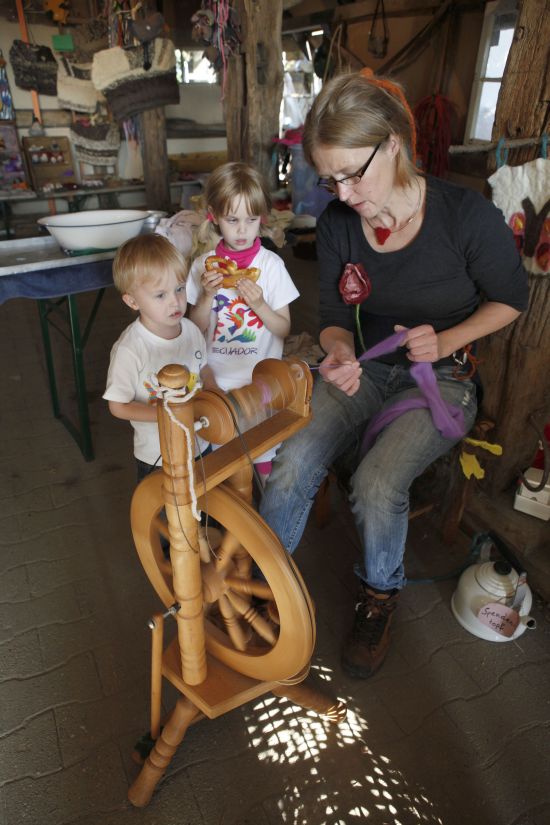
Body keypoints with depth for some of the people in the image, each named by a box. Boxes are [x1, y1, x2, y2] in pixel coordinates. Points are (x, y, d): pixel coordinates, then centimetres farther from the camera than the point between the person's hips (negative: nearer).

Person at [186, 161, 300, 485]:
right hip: (216, 380, 2)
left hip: (260, 380, -2)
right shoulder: (204, 266, -2)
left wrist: (259, 304, -21)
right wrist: (207, 295, -16)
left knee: (264, 455, 9)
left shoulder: (271, 264, -7)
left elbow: (284, 329, -5)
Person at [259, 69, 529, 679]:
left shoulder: (465, 215, -15)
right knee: (292, 462, -21)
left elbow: (511, 298, 0)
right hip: (363, 370, 3)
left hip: (439, 378, -3)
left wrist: (446, 341, -16)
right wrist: (339, 354, -21)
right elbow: (336, 318, 2)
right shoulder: (336, 224, -4)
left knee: (376, 484, -26)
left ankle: (380, 594, 8)